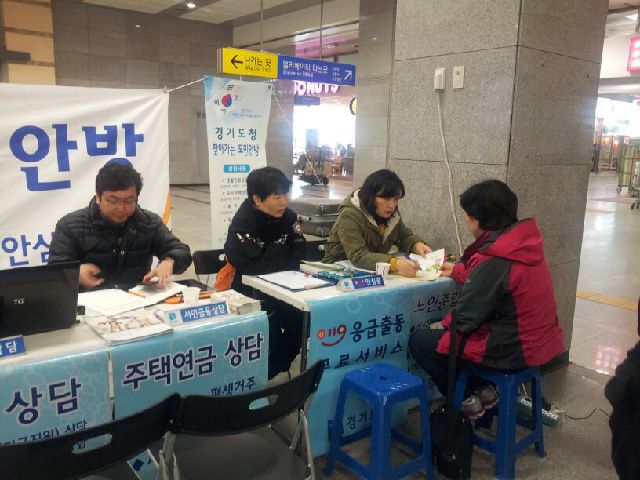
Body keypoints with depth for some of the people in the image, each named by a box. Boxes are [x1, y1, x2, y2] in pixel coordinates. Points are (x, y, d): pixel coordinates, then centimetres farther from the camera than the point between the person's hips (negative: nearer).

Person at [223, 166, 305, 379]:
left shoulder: (288, 217, -1)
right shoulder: (242, 224, -18)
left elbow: (297, 257, -4)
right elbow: (251, 265, -28)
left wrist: (269, 251, -19)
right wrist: (281, 252, -17)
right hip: (249, 289, -5)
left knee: (301, 320, -13)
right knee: (271, 327, -24)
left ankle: (275, 370, 10)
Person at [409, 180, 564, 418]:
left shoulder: (495, 259, -26)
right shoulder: (524, 242, -1)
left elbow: (463, 319, -19)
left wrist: (444, 324, 1)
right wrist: (458, 270, 27)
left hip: (513, 350, -9)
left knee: (418, 341, 2)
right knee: (447, 330, 27)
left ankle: (465, 399, 13)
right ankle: (482, 389, 18)